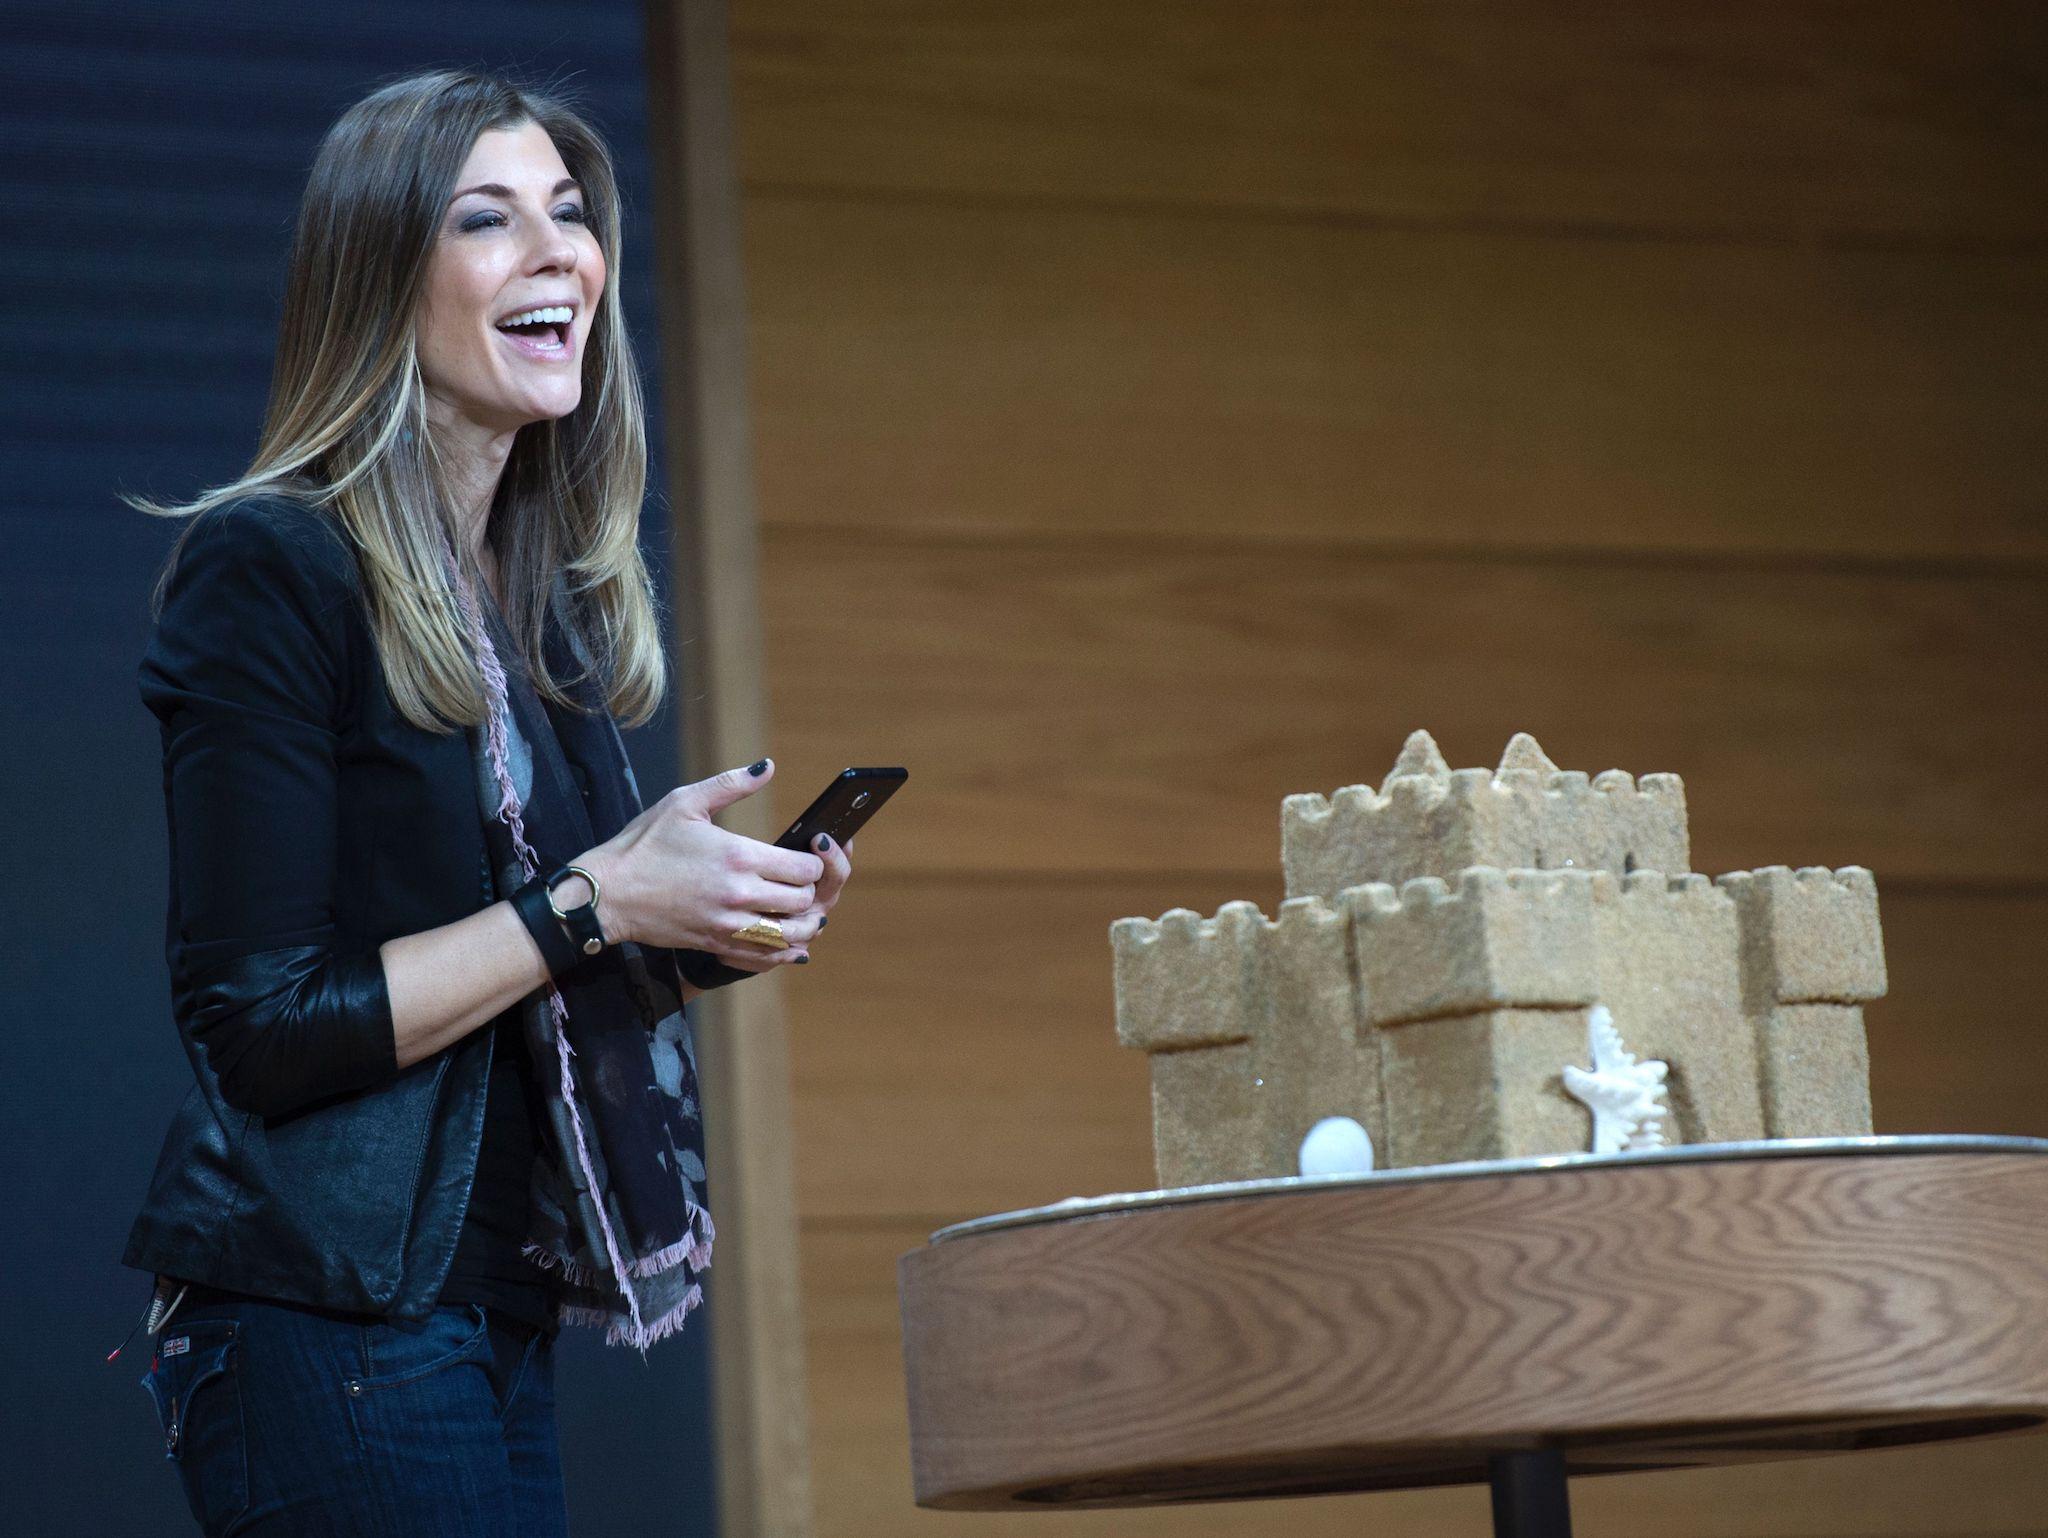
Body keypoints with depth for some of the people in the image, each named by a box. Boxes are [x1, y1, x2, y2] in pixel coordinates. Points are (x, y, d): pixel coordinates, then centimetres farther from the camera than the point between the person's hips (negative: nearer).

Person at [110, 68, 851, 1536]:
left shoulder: (550, 601, 13)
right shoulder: (271, 569, -10)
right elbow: (258, 1024, -16)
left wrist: (709, 938, 2)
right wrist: (595, 903, -16)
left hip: (496, 1324, 8)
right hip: (325, 1332, -8)